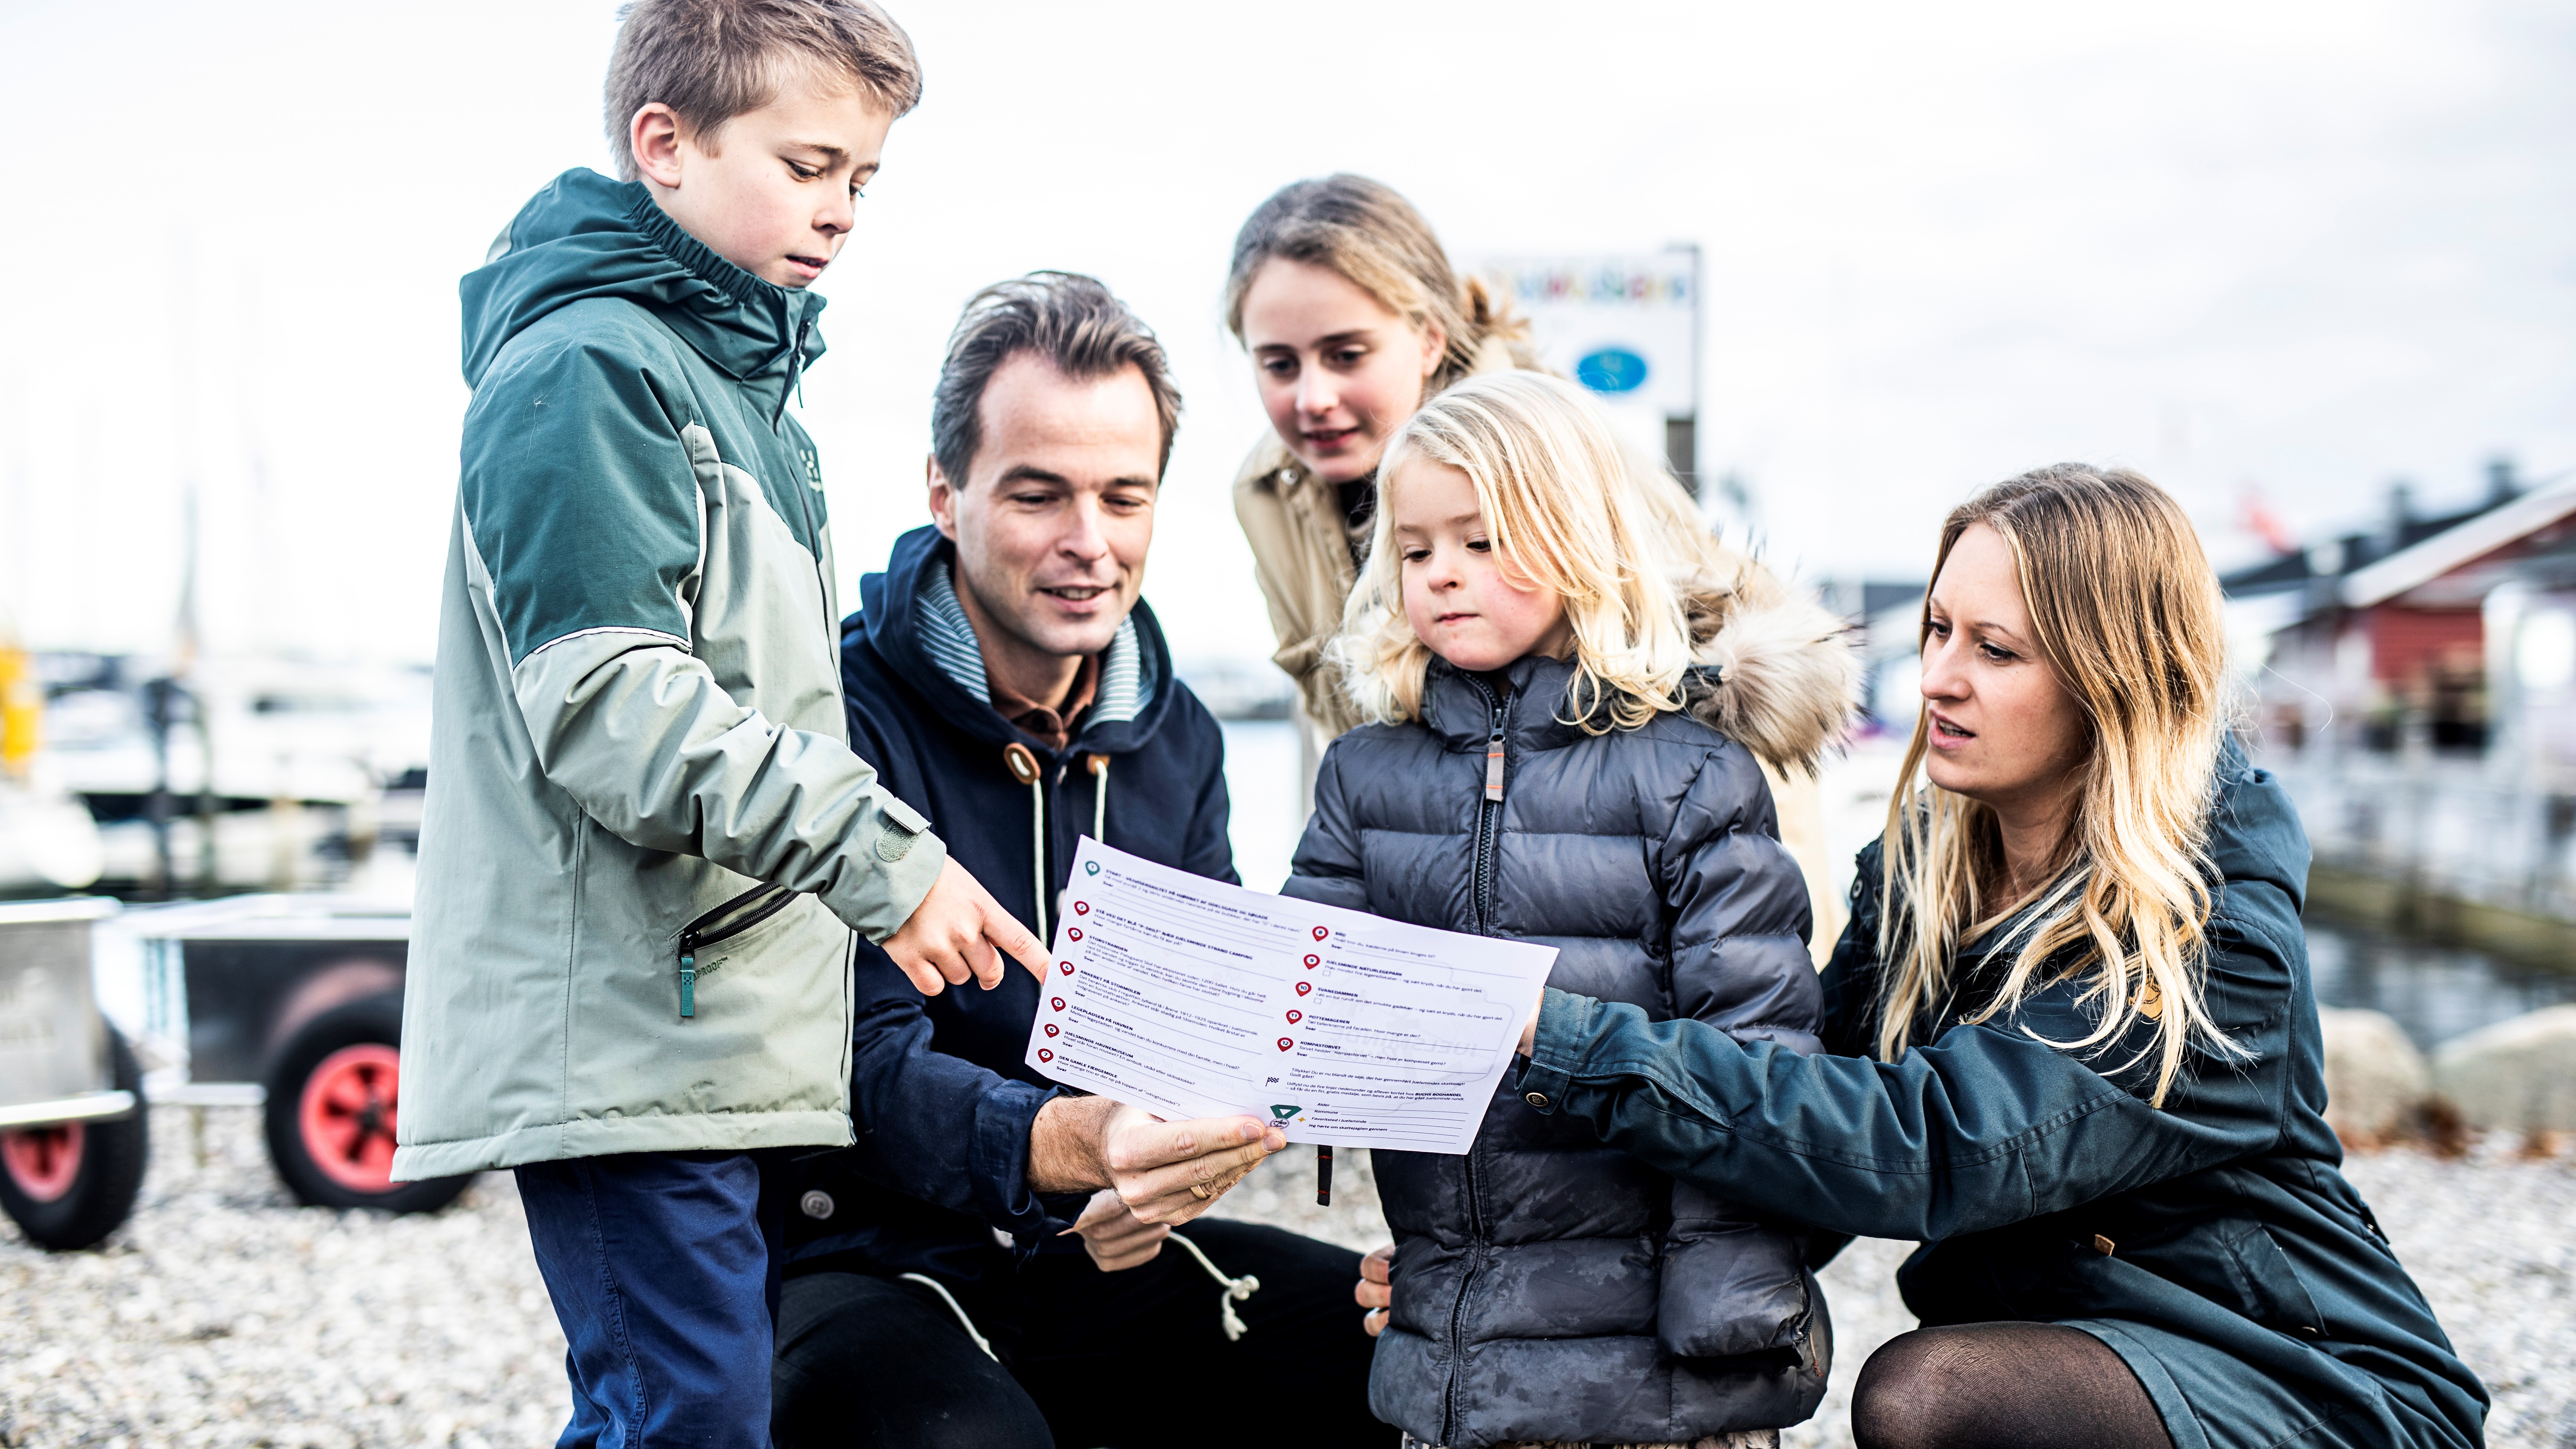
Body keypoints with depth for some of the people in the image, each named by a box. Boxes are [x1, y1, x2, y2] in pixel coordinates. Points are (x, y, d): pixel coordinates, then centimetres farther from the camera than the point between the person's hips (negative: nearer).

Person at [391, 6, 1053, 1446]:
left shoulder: (747, 372, 20)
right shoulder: (587, 368, -10)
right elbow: (610, 703, -20)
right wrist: (884, 856, -22)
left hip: (742, 1023, 10)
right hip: (626, 1030, -9)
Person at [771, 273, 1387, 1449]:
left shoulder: (1175, 735, 8)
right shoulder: (840, 722, -14)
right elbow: (866, 1062, -23)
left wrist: (1147, 1188, -20)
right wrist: (1060, 1144, -44)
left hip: (1101, 1259, 6)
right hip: (861, 1258, -5)